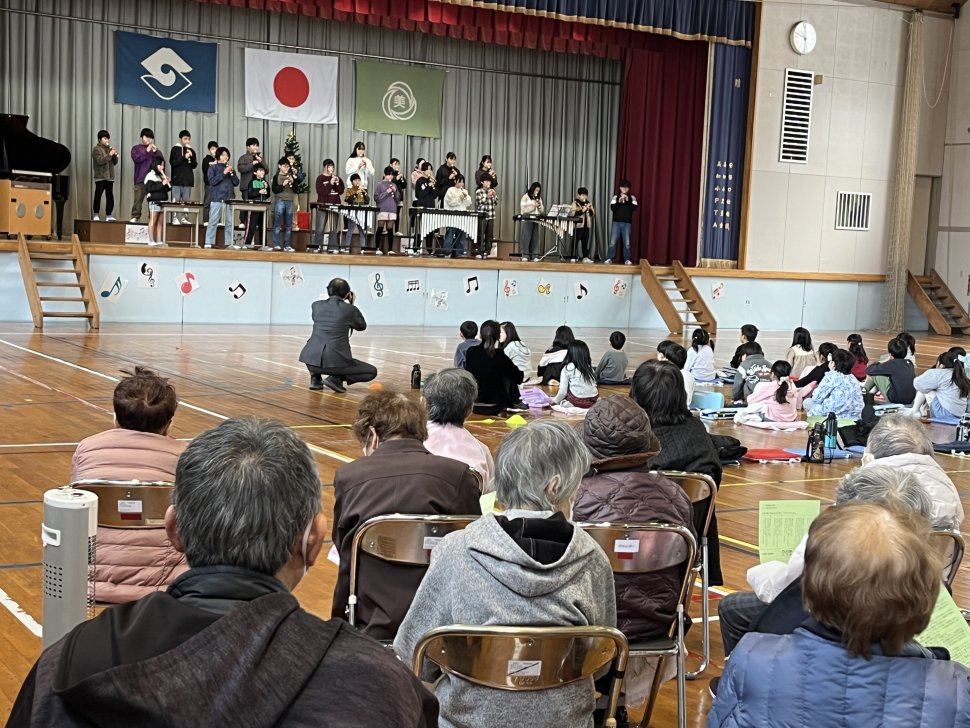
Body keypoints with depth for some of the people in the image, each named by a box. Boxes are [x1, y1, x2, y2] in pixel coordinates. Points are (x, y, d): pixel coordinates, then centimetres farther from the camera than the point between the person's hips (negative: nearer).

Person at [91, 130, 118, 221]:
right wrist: (109, 155, -20)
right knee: (98, 196, -4)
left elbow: (115, 163, 15)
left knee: (110, 196, 1)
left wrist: (115, 155, -2)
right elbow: (99, 161, -15)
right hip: (100, 176, -5)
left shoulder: (109, 149, 18)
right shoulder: (96, 149, 0)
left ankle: (108, 215, 4)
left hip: (109, 176, 5)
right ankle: (96, 214, 2)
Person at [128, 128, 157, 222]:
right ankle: (135, 216, -3)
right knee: (138, 198, -5)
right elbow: (136, 158, -9)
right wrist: (147, 152, -12)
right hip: (140, 178, -2)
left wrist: (155, 152, -8)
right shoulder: (136, 148, 9)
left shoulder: (154, 149, 18)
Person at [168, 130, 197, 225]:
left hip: (188, 179, 3)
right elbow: (172, 162, -7)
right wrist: (184, 157, -14)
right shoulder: (175, 149, 3)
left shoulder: (191, 151, 12)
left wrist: (191, 158, -7)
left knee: (186, 200, 2)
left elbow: (194, 165, 10)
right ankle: (175, 218, -3)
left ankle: (184, 218, 7)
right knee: (176, 200, -5)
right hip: (177, 179, -3)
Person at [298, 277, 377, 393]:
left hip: (313, 358, 4)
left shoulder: (316, 305, 8)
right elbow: (362, 326, 19)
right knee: (372, 371, 13)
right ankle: (336, 378, -4)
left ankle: (316, 378, 21)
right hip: (335, 361, -4)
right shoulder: (350, 309, -1)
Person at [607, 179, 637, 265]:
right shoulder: (615, 197, 5)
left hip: (627, 223, 0)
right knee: (613, 242, -2)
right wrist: (619, 201, -18)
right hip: (616, 222, 0)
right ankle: (609, 258, 3)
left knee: (627, 243, -1)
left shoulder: (632, 198, 5)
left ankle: (627, 259, 6)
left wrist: (628, 200, -17)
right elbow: (612, 207, -5)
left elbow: (634, 208, -7)